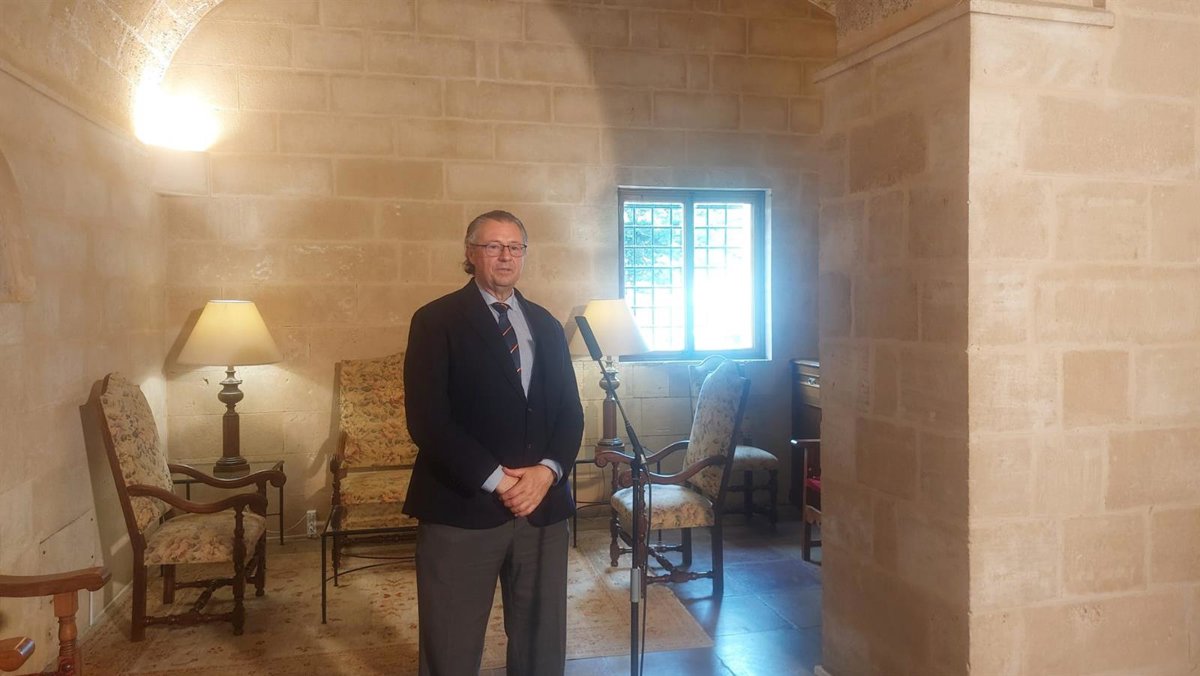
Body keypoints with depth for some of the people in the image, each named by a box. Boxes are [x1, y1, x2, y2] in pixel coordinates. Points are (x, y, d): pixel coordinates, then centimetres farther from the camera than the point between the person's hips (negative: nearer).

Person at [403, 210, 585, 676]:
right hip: (462, 507, -4)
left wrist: (548, 470, -8)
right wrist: (496, 481, -15)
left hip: (544, 505, 4)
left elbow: (570, 410, 10)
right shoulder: (436, 321, -2)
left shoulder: (546, 325, 13)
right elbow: (427, 418, -11)